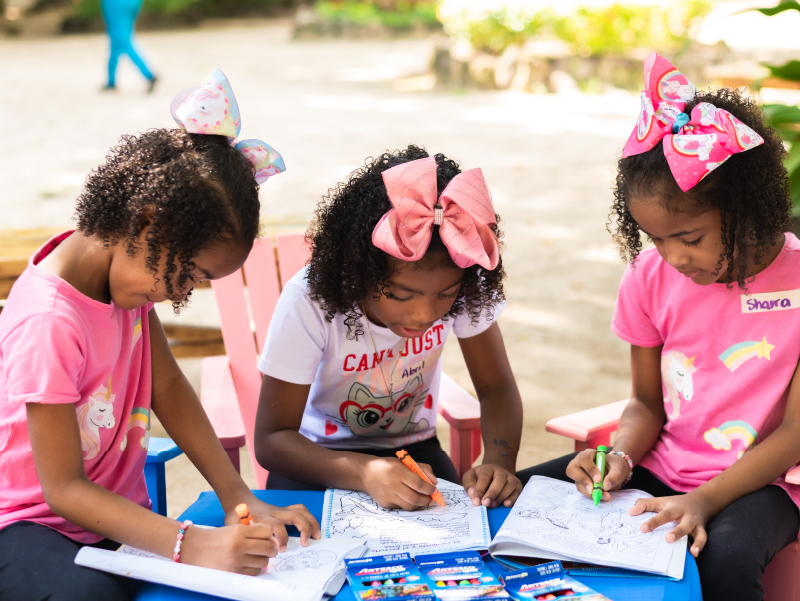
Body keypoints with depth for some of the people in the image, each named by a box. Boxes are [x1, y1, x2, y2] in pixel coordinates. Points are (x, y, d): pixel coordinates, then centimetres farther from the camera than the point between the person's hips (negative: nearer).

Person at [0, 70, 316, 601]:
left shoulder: (128, 259, -3)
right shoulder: (48, 323, -28)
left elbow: (168, 385, 2)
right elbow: (63, 489, -26)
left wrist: (238, 498, -7)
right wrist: (191, 545, -36)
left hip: (112, 512, 7)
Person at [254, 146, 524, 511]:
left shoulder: (463, 286, -21)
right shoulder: (310, 299, -28)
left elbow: (497, 388, -8)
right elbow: (271, 439, -24)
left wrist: (499, 461, -29)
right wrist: (366, 473, -42)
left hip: (414, 449, 2)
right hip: (322, 454, -2)